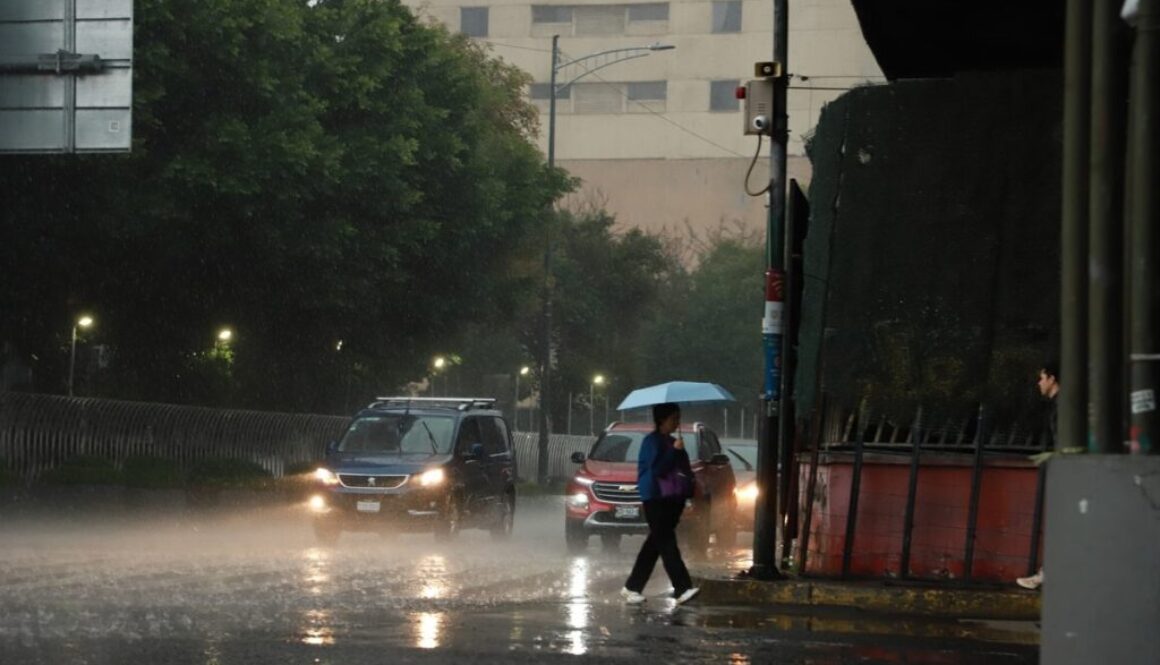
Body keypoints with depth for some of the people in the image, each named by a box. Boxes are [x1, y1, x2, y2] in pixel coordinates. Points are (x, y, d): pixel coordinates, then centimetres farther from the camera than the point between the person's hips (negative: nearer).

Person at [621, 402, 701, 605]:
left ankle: (632, 587, 17)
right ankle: (682, 588, -21)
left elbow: (682, 468, 25)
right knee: (666, 543, -13)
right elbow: (656, 468, -18)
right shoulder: (652, 441, -8)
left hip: (671, 498, 9)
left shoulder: (671, 441, 19)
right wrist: (675, 451, -20)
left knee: (655, 543, 10)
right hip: (655, 497, -9)